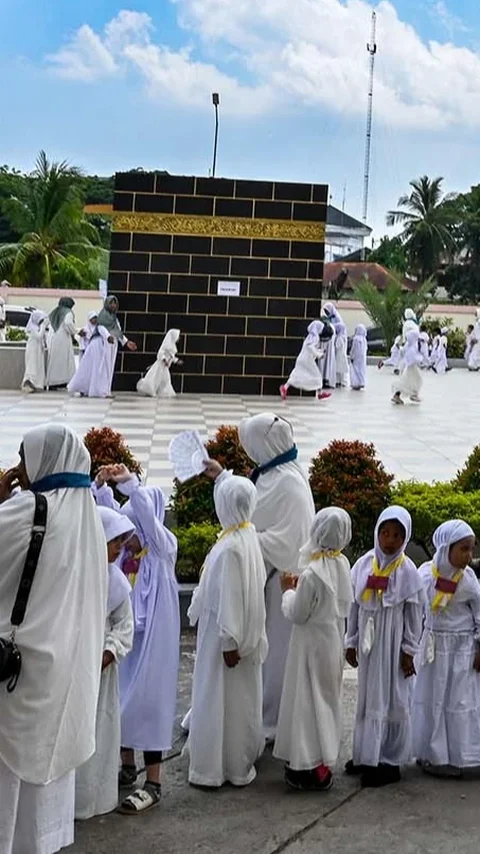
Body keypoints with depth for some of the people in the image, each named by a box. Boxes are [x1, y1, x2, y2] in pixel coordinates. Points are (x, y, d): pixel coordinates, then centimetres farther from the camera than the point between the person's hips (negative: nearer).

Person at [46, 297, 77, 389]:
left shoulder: (53, 313, 19)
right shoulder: (68, 312, -3)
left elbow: (49, 323, 10)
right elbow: (68, 323, -20)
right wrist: (73, 333, -5)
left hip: (52, 339, 7)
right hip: (63, 339, -7)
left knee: (53, 361, 8)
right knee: (66, 360, -5)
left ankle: (51, 383, 5)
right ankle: (64, 381, -14)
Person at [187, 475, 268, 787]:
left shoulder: (230, 548, -24)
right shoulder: (250, 536, 2)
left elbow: (230, 597, -23)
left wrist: (229, 642, -20)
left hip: (223, 635, -9)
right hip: (247, 633, 9)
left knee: (220, 698, 2)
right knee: (242, 697, 17)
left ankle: (214, 769, 12)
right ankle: (241, 763, 29)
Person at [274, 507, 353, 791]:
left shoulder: (313, 573, -23)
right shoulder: (343, 565, -1)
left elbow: (297, 614, -17)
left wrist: (289, 590, 0)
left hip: (312, 644, -7)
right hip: (334, 641, 8)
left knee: (308, 701, 3)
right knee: (328, 700, 16)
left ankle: (310, 767, 8)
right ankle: (325, 761, 25)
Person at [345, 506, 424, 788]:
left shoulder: (408, 570, -9)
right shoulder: (364, 564, 1)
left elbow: (414, 614, -5)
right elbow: (354, 605, 6)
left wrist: (409, 651, -6)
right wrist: (351, 642, 7)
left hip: (393, 643, -4)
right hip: (368, 642, 4)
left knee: (393, 699, 2)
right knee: (367, 698, 12)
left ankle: (390, 761, 10)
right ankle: (367, 755, 23)